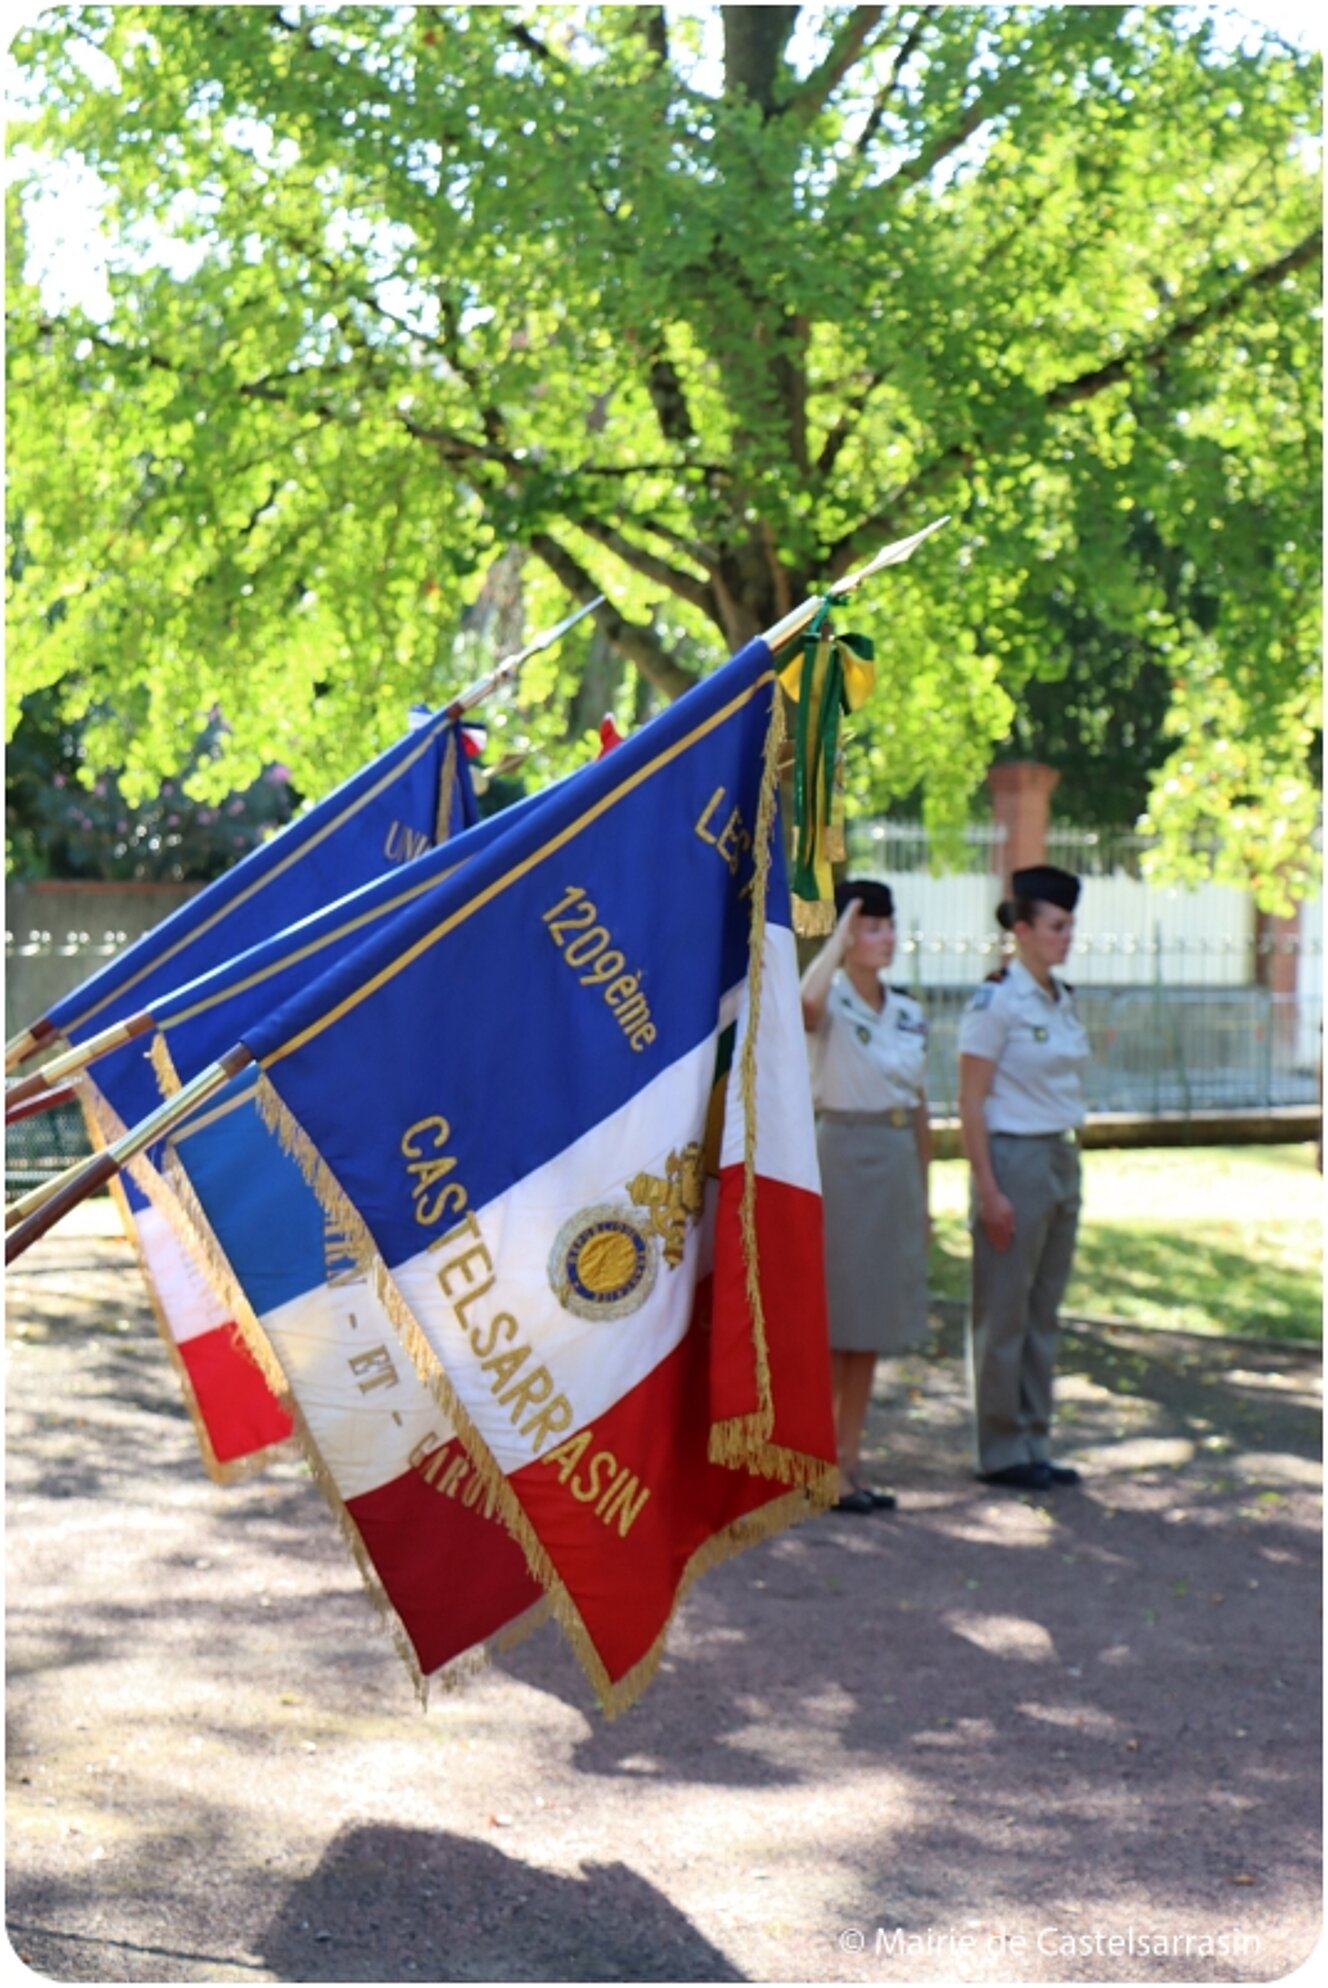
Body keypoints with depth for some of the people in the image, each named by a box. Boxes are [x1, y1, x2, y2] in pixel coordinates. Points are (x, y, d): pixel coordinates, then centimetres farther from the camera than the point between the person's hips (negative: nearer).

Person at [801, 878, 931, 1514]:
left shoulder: (909, 1014, 11)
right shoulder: (833, 1004, -8)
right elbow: (806, 1001, -35)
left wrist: (924, 1193, 15)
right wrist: (840, 936, -20)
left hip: (897, 1164, 7)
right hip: (844, 1156, -7)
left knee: (872, 1328, 10)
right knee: (833, 1321, -3)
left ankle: (850, 1463, 17)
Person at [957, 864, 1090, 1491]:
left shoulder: (1063, 999, 10)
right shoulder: (996, 1002, -12)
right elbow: (971, 1103, -13)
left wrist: (1070, 1167, 13)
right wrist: (987, 1191, -17)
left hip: (1062, 1157, 8)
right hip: (1014, 1158, -8)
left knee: (1044, 1312, 12)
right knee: (1004, 1313, 1)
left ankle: (1034, 1445, 19)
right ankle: (1001, 1451, 9)